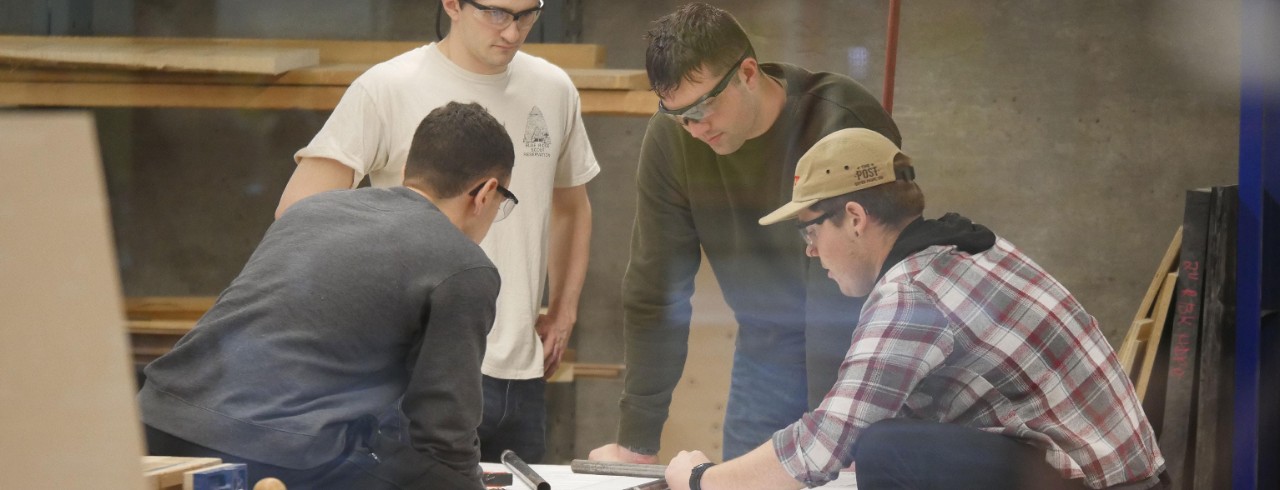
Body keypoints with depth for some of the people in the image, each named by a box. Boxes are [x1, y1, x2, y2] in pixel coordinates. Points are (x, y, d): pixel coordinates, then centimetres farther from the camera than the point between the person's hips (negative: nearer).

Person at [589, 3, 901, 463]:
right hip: (768, 349, 4)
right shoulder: (669, 138, -13)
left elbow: (843, 300, -28)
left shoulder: (843, 125, -26)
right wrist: (637, 440, -8)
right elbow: (656, 290, -8)